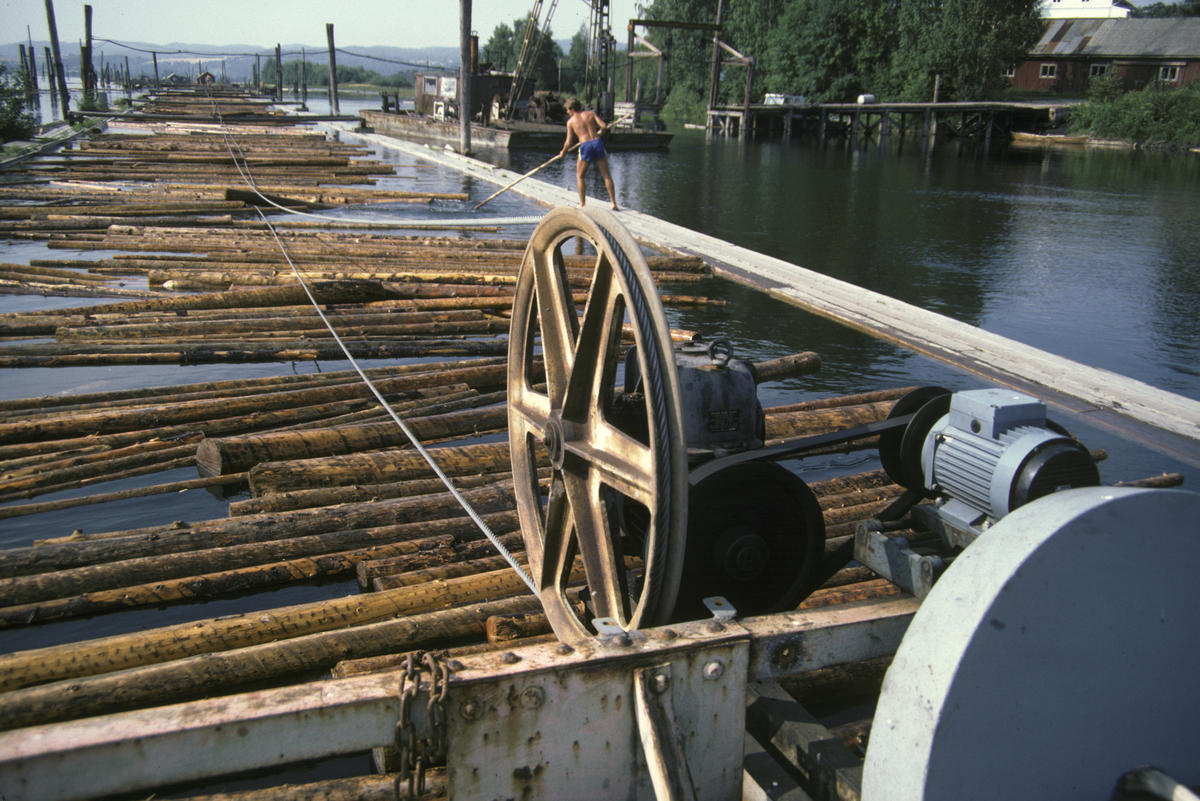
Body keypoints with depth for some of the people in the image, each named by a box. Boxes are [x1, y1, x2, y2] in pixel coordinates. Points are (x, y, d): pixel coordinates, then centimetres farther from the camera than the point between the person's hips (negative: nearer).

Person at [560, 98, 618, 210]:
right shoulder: (591, 113, 13)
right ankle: (613, 203, 2)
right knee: (606, 175, 7)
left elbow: (569, 142, 8)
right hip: (597, 142, 2)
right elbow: (604, 126, 2)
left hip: (585, 146, -2)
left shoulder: (570, 121, 10)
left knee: (580, 176, 14)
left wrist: (563, 152, 26)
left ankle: (582, 204, 7)